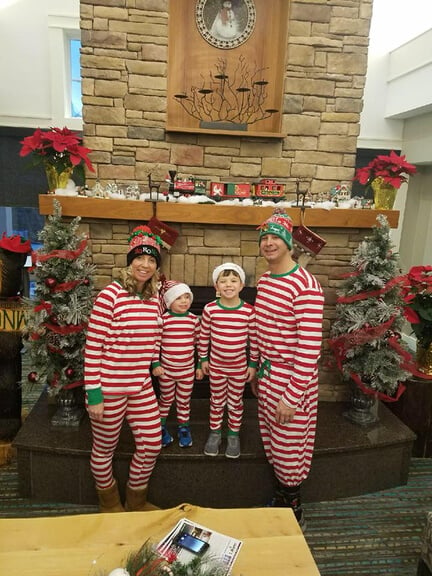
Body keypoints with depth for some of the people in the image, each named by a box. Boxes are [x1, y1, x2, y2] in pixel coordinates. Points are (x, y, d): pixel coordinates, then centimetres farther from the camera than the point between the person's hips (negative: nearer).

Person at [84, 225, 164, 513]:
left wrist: (154, 366, 14)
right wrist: (93, 392, -15)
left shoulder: (155, 299, 3)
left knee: (152, 445, 10)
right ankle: (110, 505, 42)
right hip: (108, 388, -5)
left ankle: (136, 501, 38)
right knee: (105, 448, 15)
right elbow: (93, 346, -16)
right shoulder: (110, 295, -16)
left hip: (141, 387, 6)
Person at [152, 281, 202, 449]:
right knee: (165, 400, 17)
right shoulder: (163, 320, -11)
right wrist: (155, 365, -7)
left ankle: (183, 429, 34)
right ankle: (161, 428, 37)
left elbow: (199, 343, 4)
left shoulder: (194, 319, -4)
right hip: (166, 370, -1)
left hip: (187, 370, 1)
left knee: (184, 402, 15)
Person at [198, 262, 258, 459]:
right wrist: (203, 359, 4)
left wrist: (253, 364, -1)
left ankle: (234, 435, 36)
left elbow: (254, 339, -5)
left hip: (239, 366, 0)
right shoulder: (210, 309, -13)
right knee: (217, 401, 17)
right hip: (216, 365, 1)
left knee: (235, 402, 16)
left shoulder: (249, 311, -14)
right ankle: (215, 433, 37)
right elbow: (204, 336, -1)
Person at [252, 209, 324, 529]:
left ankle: (295, 512, 33)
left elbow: (310, 347, -22)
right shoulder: (264, 280, 5)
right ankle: (281, 498, 44)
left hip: (293, 381, -7)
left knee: (290, 449, 9)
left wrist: (291, 397, -20)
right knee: (274, 443, 21)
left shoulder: (306, 286, -22)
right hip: (268, 375, 8)